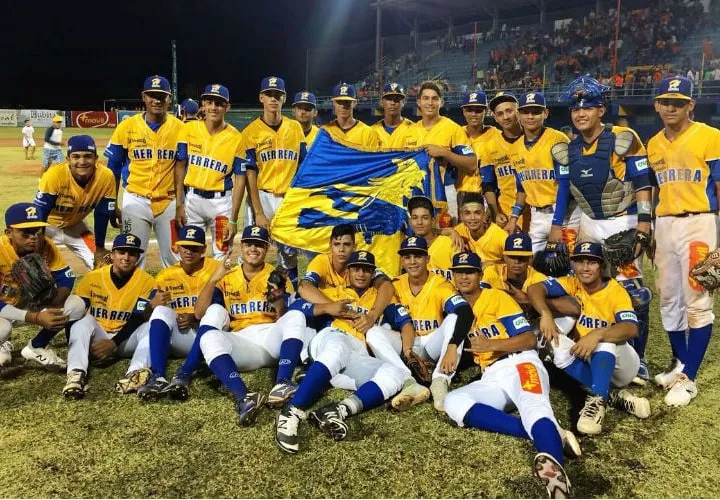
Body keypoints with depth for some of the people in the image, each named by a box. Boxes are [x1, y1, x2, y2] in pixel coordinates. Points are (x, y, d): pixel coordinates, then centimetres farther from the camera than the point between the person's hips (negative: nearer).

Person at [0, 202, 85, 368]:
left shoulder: (45, 245, -16)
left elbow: (66, 278, -9)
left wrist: (54, 305, -29)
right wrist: (36, 318, -42)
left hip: (31, 302, 5)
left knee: (77, 305, -15)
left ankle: (36, 347, 5)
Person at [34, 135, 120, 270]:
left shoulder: (106, 177, -24)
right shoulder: (55, 175, -33)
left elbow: (102, 215, -13)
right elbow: (39, 212, -26)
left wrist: (99, 248, -7)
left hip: (75, 226, 3)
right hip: (48, 224, -3)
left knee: (101, 264, -1)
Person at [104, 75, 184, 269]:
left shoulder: (180, 128, -3)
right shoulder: (127, 127, -3)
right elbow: (113, 168, 5)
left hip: (170, 201, 0)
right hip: (136, 200, 0)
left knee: (173, 258, 10)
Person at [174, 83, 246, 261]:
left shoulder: (236, 138, -6)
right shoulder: (189, 129, -1)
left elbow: (240, 180, -5)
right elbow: (180, 167, 2)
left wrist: (233, 219, -8)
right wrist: (179, 205, -4)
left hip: (222, 202, -1)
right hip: (192, 199, 1)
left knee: (222, 258, 7)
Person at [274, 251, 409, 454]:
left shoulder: (380, 298, 30)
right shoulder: (333, 292, 27)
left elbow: (404, 320, 14)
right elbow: (295, 307, 15)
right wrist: (326, 308, 0)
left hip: (357, 359, 2)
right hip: (330, 339, -2)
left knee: (395, 374, -27)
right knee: (338, 347, -39)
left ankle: (340, 410, -48)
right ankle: (292, 412, -51)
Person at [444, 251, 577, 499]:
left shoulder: (497, 297, 6)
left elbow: (530, 339, -1)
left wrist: (492, 345, -15)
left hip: (520, 364, -4)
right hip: (491, 379, 4)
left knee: (534, 406, -38)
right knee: (453, 402, -28)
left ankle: (555, 470, -72)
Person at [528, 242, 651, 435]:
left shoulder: (615, 291, -16)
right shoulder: (572, 284, -5)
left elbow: (631, 328, -32)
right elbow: (535, 289, -18)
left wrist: (597, 334, -49)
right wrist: (546, 314, -37)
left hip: (617, 362, -3)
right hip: (587, 361, 4)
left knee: (605, 337, -34)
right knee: (558, 345, -27)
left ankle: (597, 400, -37)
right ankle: (613, 395, -24)